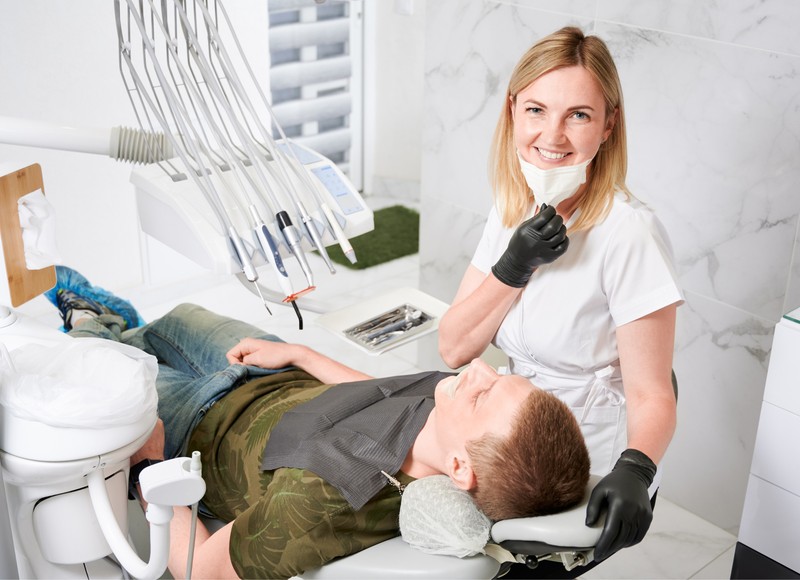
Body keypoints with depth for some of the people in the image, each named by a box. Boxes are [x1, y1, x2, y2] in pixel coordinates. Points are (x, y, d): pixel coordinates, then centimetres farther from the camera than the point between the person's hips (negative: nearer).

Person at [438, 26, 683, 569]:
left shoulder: (629, 233, -22)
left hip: (590, 480, -6)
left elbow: (650, 395, -20)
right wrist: (514, 268, -18)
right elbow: (454, 348, -4)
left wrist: (635, 472, -39)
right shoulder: (513, 210, -1)